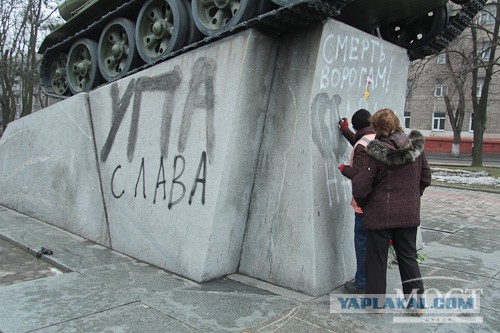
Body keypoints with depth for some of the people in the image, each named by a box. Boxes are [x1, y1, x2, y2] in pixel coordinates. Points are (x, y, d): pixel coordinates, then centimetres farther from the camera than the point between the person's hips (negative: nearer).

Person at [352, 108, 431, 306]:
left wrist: (362, 204, 1)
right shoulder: (416, 147, -2)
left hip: (380, 215, -4)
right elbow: (425, 178, 9)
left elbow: (360, 188, -18)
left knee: (377, 258, 11)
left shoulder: (374, 153, -18)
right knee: (408, 256, 19)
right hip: (409, 214, 4)